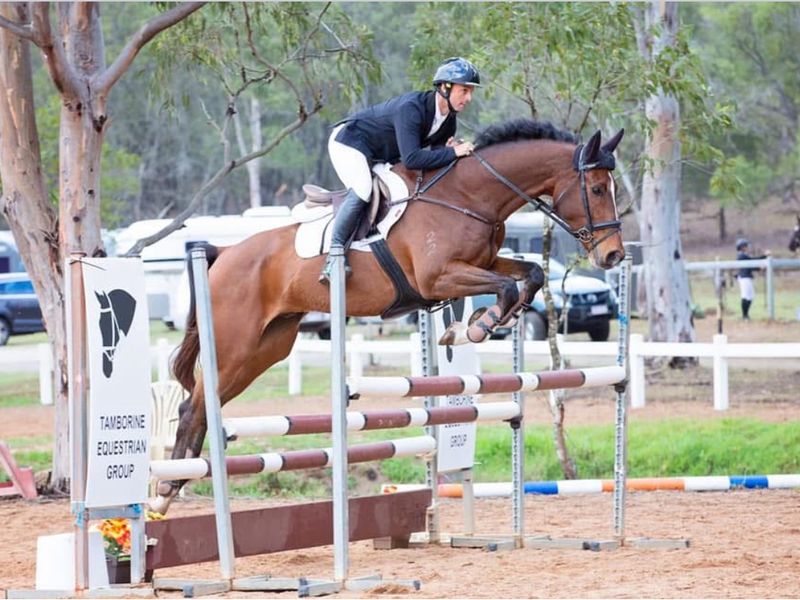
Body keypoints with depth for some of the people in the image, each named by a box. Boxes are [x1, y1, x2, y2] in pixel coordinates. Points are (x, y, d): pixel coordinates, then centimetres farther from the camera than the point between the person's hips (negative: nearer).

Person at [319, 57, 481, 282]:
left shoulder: (449, 120, -9)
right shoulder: (411, 108, -35)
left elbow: (433, 155, 0)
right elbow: (411, 159, -43)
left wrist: (448, 148, -23)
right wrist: (452, 153, -40)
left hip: (382, 157, 9)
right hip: (349, 142, -9)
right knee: (362, 190, -30)